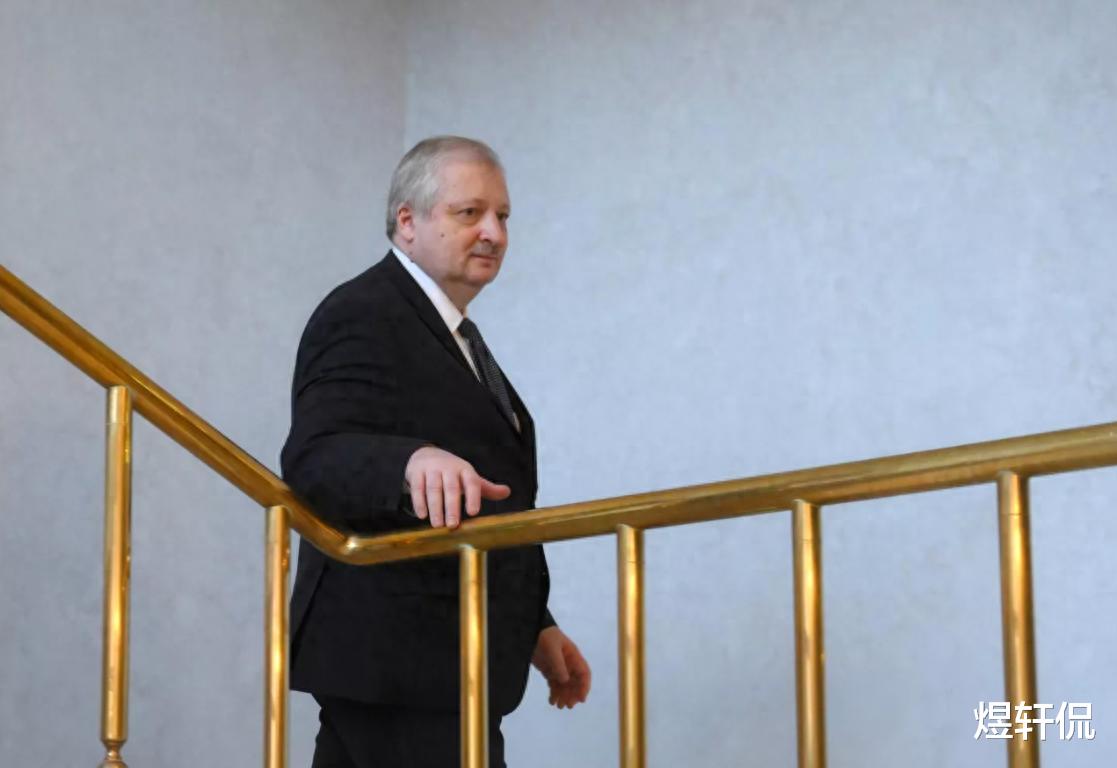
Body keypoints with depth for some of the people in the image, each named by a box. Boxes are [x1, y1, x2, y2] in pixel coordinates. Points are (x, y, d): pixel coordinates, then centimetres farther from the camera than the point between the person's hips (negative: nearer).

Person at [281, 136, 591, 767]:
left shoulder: (454, 333, 20)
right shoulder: (361, 319, -10)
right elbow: (315, 458, -25)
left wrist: (534, 624, 21)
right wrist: (413, 461, -43)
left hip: (436, 656, 9)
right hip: (399, 662, -9)